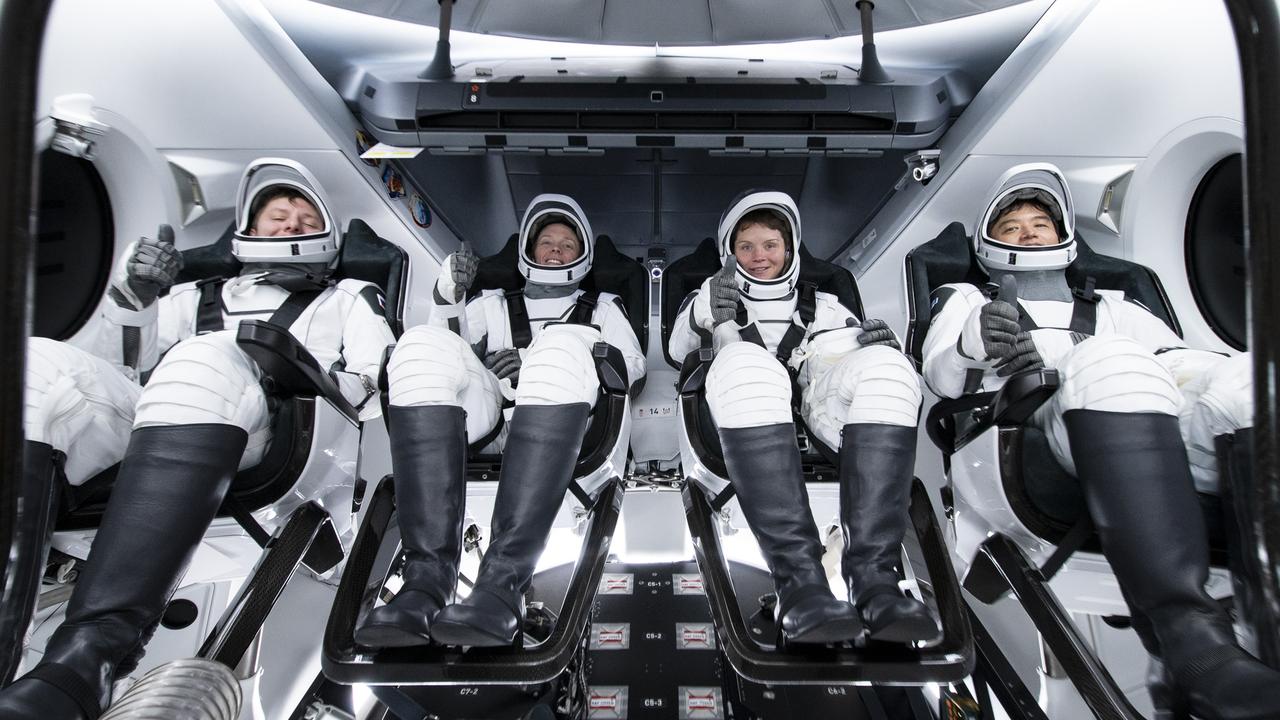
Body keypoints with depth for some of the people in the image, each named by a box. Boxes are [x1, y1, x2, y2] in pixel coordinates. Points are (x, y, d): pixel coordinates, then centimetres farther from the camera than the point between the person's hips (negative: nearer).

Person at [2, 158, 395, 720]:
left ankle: (91, 653, -49)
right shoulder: (200, 297, 39)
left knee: (205, 363, -36)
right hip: (148, 421, 4)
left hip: (271, 428, -4)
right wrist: (131, 294, 12)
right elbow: (121, 362, 30)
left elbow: (379, 381, 14)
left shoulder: (348, 299, 30)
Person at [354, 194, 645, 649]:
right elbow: (451, 340, 18)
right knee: (422, 344, -27)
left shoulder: (602, 307, 33)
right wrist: (447, 299, -3)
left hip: (567, 423, -1)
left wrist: (542, 367, 0)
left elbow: (633, 364, 13)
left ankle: (502, 583, -45)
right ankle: (428, 578, -39)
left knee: (564, 345, -35)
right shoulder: (495, 305, 36)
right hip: (490, 419, 2)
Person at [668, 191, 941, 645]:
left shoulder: (822, 305, 33)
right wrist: (700, 314, -14)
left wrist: (874, 346, -5)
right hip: (742, 429, -2)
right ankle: (800, 580, -44)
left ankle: (873, 576, -40)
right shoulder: (714, 298, 29)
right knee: (745, 361, -35)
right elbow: (678, 351, 8)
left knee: (884, 364, -27)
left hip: (818, 423, 2)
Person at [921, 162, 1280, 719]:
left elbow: (1175, 360, 17)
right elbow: (942, 376, 8)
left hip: (1161, 431, 4)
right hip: (1026, 431, -3)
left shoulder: (1112, 308, 37)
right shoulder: (966, 300, 29)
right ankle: (1189, 631, -43)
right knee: (1110, 360, -33)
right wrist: (972, 344, -16)